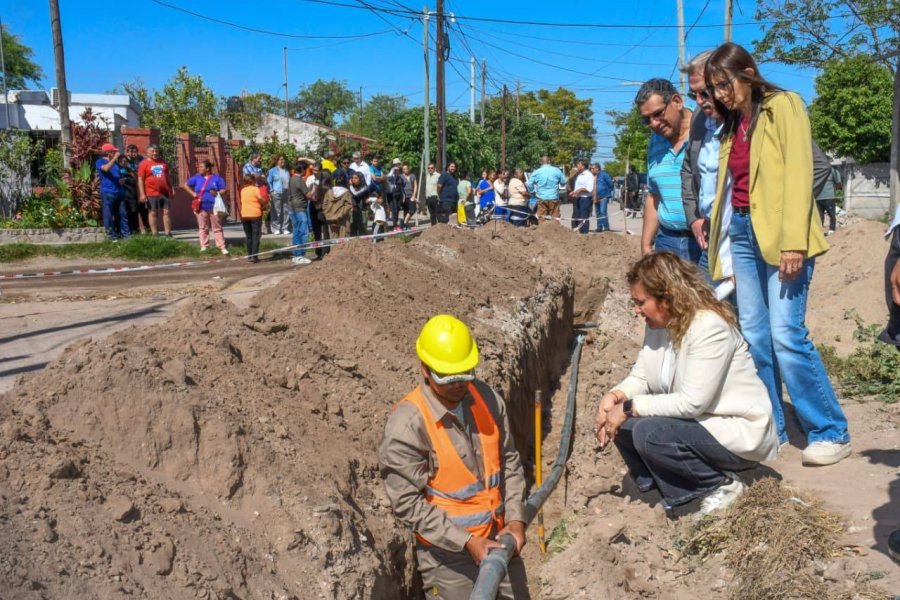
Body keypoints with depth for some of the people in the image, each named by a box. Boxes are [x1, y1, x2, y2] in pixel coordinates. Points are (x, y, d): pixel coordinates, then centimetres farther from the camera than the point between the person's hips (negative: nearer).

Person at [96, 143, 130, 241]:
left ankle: (126, 234, 12)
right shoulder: (100, 162, -3)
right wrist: (114, 158, -20)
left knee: (122, 214, 7)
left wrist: (122, 180, 5)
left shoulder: (116, 162, 16)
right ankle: (111, 235, 3)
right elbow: (106, 168, -25)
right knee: (108, 215, -2)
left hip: (119, 192, 6)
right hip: (107, 193, -6)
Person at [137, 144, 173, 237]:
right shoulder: (144, 164, -2)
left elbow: (168, 177, 20)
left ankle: (168, 233, 8)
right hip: (152, 193, -4)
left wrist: (170, 191, 17)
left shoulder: (163, 163, 12)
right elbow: (140, 179, -6)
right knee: (153, 213, 3)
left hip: (165, 192, 4)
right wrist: (142, 194, -13)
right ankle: (154, 234, 8)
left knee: (166, 212, 4)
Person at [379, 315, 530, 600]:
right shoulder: (406, 426, -22)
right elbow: (408, 505, -19)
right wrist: (466, 541, -20)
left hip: (497, 539, 6)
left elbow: (510, 461, 6)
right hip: (448, 554, -5)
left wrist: (516, 519, -4)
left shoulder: (485, 397, -4)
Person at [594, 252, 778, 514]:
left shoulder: (710, 327, -25)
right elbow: (640, 377, 4)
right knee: (622, 422, -8)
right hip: (699, 422, 9)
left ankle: (722, 485, -6)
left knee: (648, 433, -29)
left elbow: (692, 403, -29)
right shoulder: (659, 324, 2)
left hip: (740, 433, -9)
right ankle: (680, 492, 2)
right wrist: (615, 396, -17)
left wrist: (630, 407, -27)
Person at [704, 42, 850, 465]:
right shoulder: (732, 125, 18)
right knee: (753, 336, 5)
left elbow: (799, 173, -12)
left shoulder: (783, 106, -2)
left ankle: (830, 432, 0)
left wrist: (794, 242, -20)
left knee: (786, 335, -12)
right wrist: (720, 239, 10)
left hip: (779, 233, -7)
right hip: (742, 231, 7)